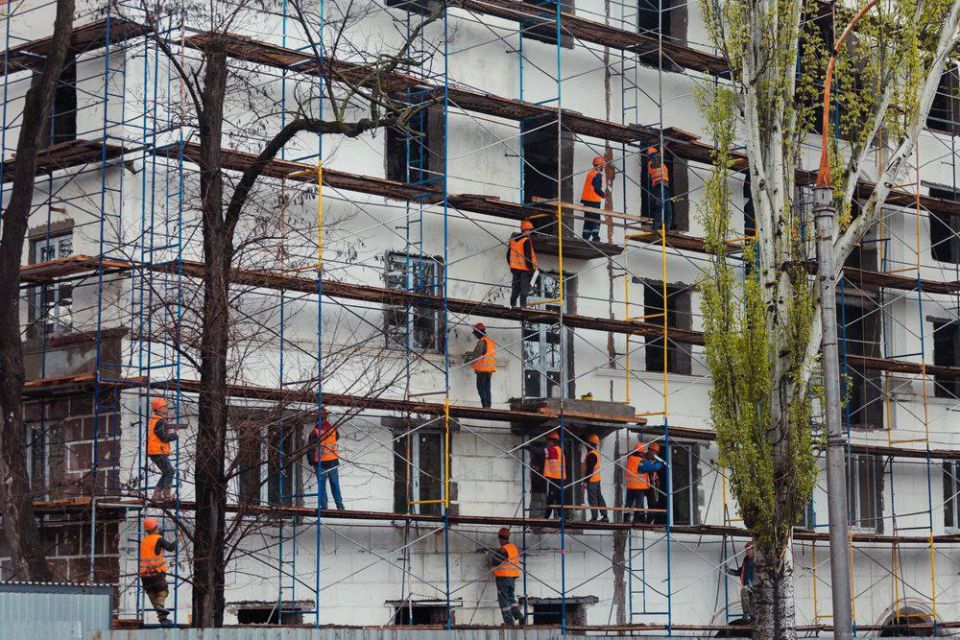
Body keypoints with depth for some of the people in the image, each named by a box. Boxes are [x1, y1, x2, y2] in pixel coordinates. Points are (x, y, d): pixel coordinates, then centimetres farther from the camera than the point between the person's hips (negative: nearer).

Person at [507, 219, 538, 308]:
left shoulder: (513, 239, 11)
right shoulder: (526, 241, -13)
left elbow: (508, 255, 17)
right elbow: (528, 256, -18)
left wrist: (511, 265, 26)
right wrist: (531, 268, -14)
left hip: (515, 268, 7)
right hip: (524, 268, -7)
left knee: (515, 287, 13)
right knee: (525, 287, -5)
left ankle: (512, 304, 11)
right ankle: (523, 305, -11)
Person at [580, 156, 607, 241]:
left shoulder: (589, 173, 14)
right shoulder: (598, 175, -13)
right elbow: (597, 189, -18)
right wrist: (604, 194, -2)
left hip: (586, 200, 8)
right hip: (594, 201, -8)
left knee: (588, 219, 11)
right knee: (596, 220, -5)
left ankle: (585, 237, 10)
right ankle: (595, 237, -10)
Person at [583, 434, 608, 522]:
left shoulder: (591, 454, -19)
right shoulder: (596, 452, 12)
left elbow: (589, 469, -21)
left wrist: (586, 481, -19)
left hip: (591, 481, -10)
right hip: (597, 480, 10)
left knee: (592, 499, -6)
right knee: (599, 498, 13)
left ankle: (594, 517, -5)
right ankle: (604, 516, 16)